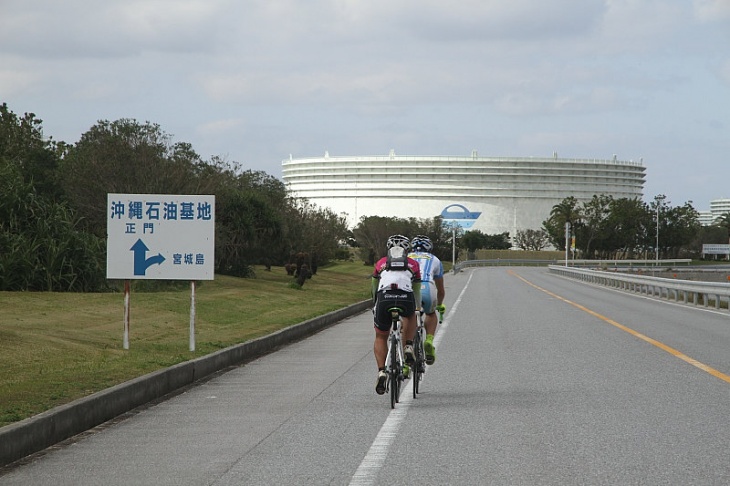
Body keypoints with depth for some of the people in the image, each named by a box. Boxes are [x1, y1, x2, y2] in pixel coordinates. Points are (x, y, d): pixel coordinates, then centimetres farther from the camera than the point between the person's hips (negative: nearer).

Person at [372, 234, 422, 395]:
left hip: (384, 298, 0)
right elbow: (417, 290, 39)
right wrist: (418, 308, 56)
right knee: (410, 316, 36)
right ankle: (408, 348, 17)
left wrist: (376, 304, 60)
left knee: (380, 337, 19)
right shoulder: (413, 264, 28)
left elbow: (374, 288, 42)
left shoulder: (381, 263, 29)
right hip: (406, 298, 0)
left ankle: (382, 371, 1)